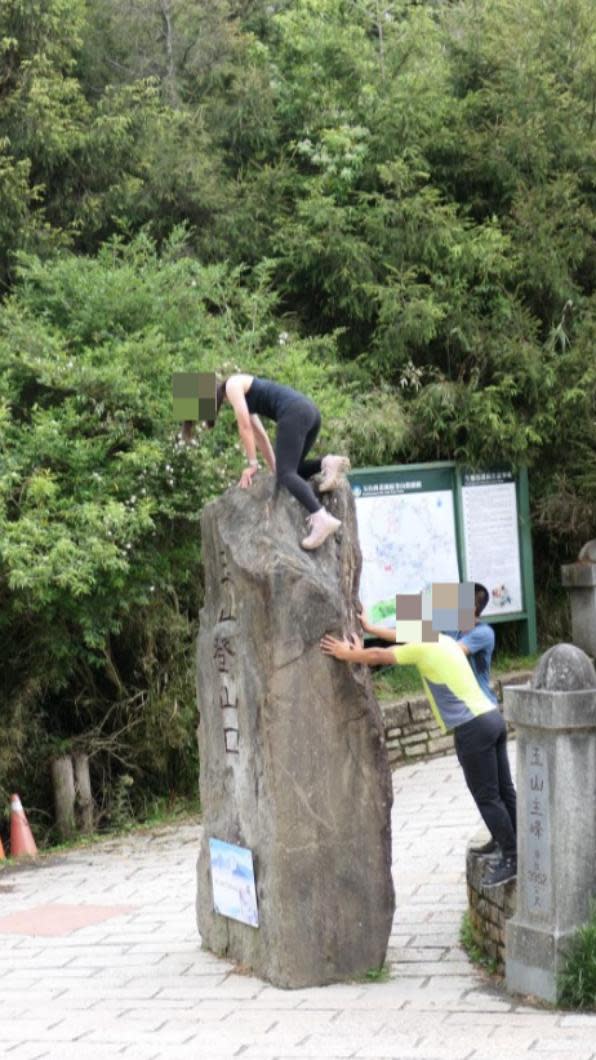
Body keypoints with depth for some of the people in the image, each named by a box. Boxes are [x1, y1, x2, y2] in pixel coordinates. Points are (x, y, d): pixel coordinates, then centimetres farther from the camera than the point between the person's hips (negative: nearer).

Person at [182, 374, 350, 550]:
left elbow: (245, 426, -4)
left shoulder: (232, 385, 1)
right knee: (291, 469, 17)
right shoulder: (242, 395, 28)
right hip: (309, 411, 9)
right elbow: (260, 434, 29)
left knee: (286, 474, -18)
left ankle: (321, 518, -36)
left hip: (294, 413, -9)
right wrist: (275, 469, 27)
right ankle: (328, 463, -5)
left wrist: (252, 464, -1)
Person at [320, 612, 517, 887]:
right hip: (491, 717, 9)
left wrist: (347, 655, 12)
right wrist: (370, 629, 36)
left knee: (487, 798, -2)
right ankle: (518, 853, 17)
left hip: (472, 728, -9)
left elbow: (379, 656, -2)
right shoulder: (444, 641, 16)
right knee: (503, 792, 12)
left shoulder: (423, 649, -8)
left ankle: (511, 859, 1)